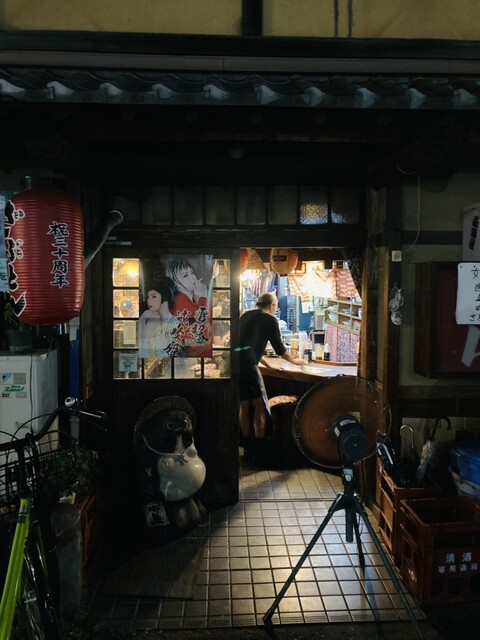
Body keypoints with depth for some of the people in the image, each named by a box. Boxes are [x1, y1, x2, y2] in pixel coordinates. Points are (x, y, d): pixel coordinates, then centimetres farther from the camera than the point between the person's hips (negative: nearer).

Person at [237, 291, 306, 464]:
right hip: (246, 364, -7)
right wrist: (294, 360, 29)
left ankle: (249, 449, 23)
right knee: (259, 405, 5)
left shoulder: (246, 315, 25)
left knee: (244, 405, 16)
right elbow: (279, 347, 11)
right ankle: (260, 452, 8)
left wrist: (268, 365, 38)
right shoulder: (270, 319, 7)